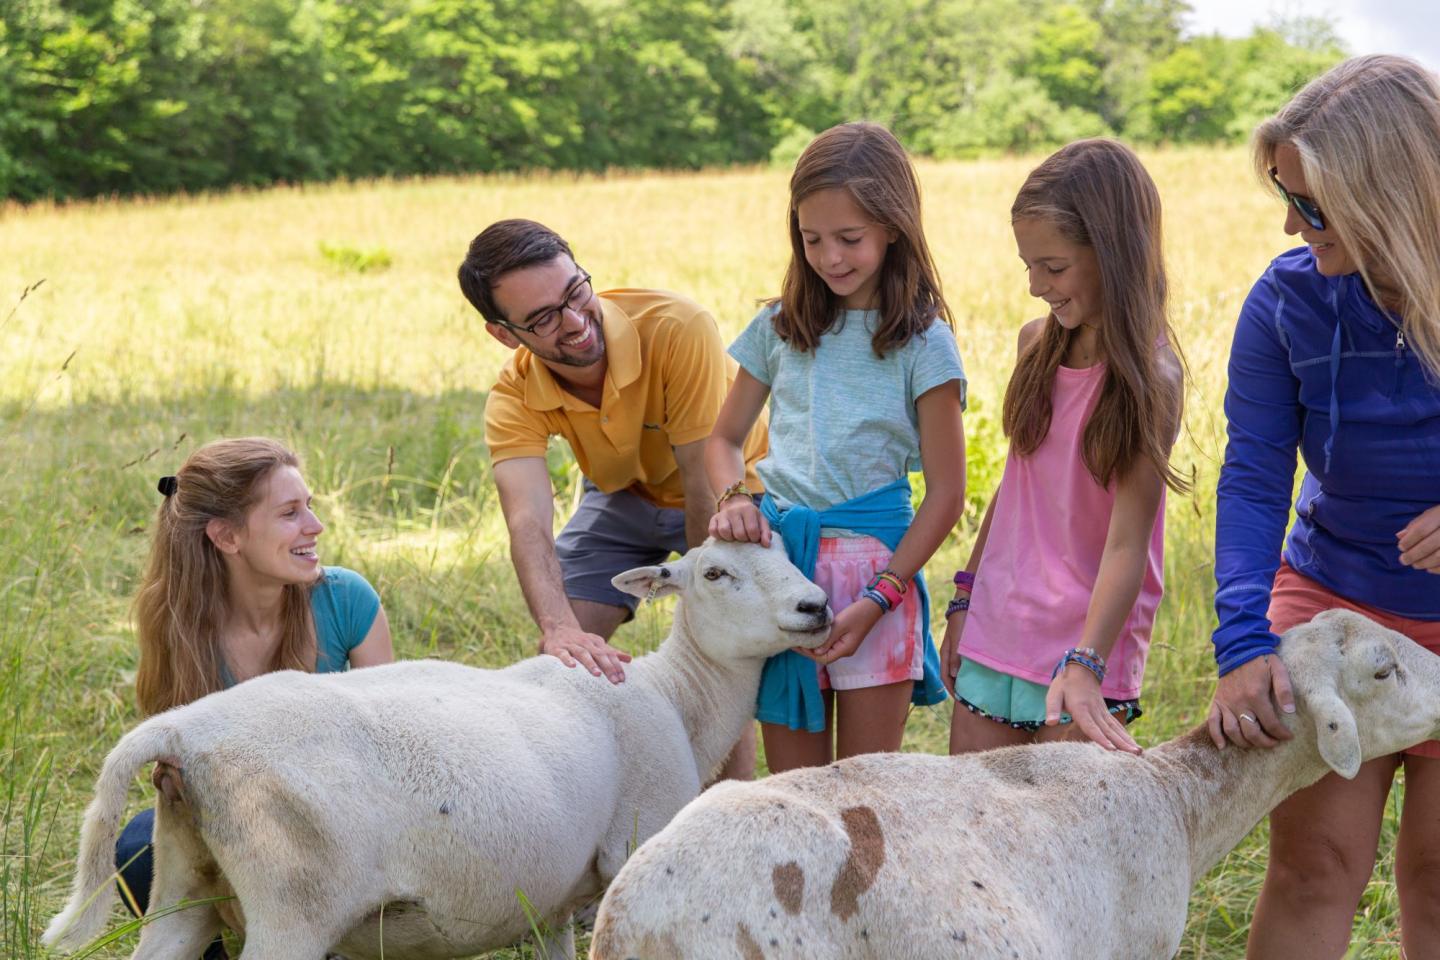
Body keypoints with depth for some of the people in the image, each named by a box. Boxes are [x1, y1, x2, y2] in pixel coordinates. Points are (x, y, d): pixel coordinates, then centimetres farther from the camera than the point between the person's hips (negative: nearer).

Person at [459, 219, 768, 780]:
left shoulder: (677, 330, -37)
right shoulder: (516, 398, -25)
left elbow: (707, 487, -31)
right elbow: (528, 522, -40)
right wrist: (559, 628, -58)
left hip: (728, 488, -4)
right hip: (623, 496, 4)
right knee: (566, 655, -6)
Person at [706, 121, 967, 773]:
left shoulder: (922, 344, -3)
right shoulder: (780, 328, 9)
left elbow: (945, 491, -4)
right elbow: (724, 438, 18)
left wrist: (879, 599, -13)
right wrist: (733, 498, -5)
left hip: (874, 563, -3)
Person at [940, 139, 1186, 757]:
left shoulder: (1149, 378, -13)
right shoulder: (1038, 343, 5)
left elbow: (1127, 542, -19)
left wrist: (1086, 664, -31)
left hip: (1086, 644, -6)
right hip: (994, 636, 6)